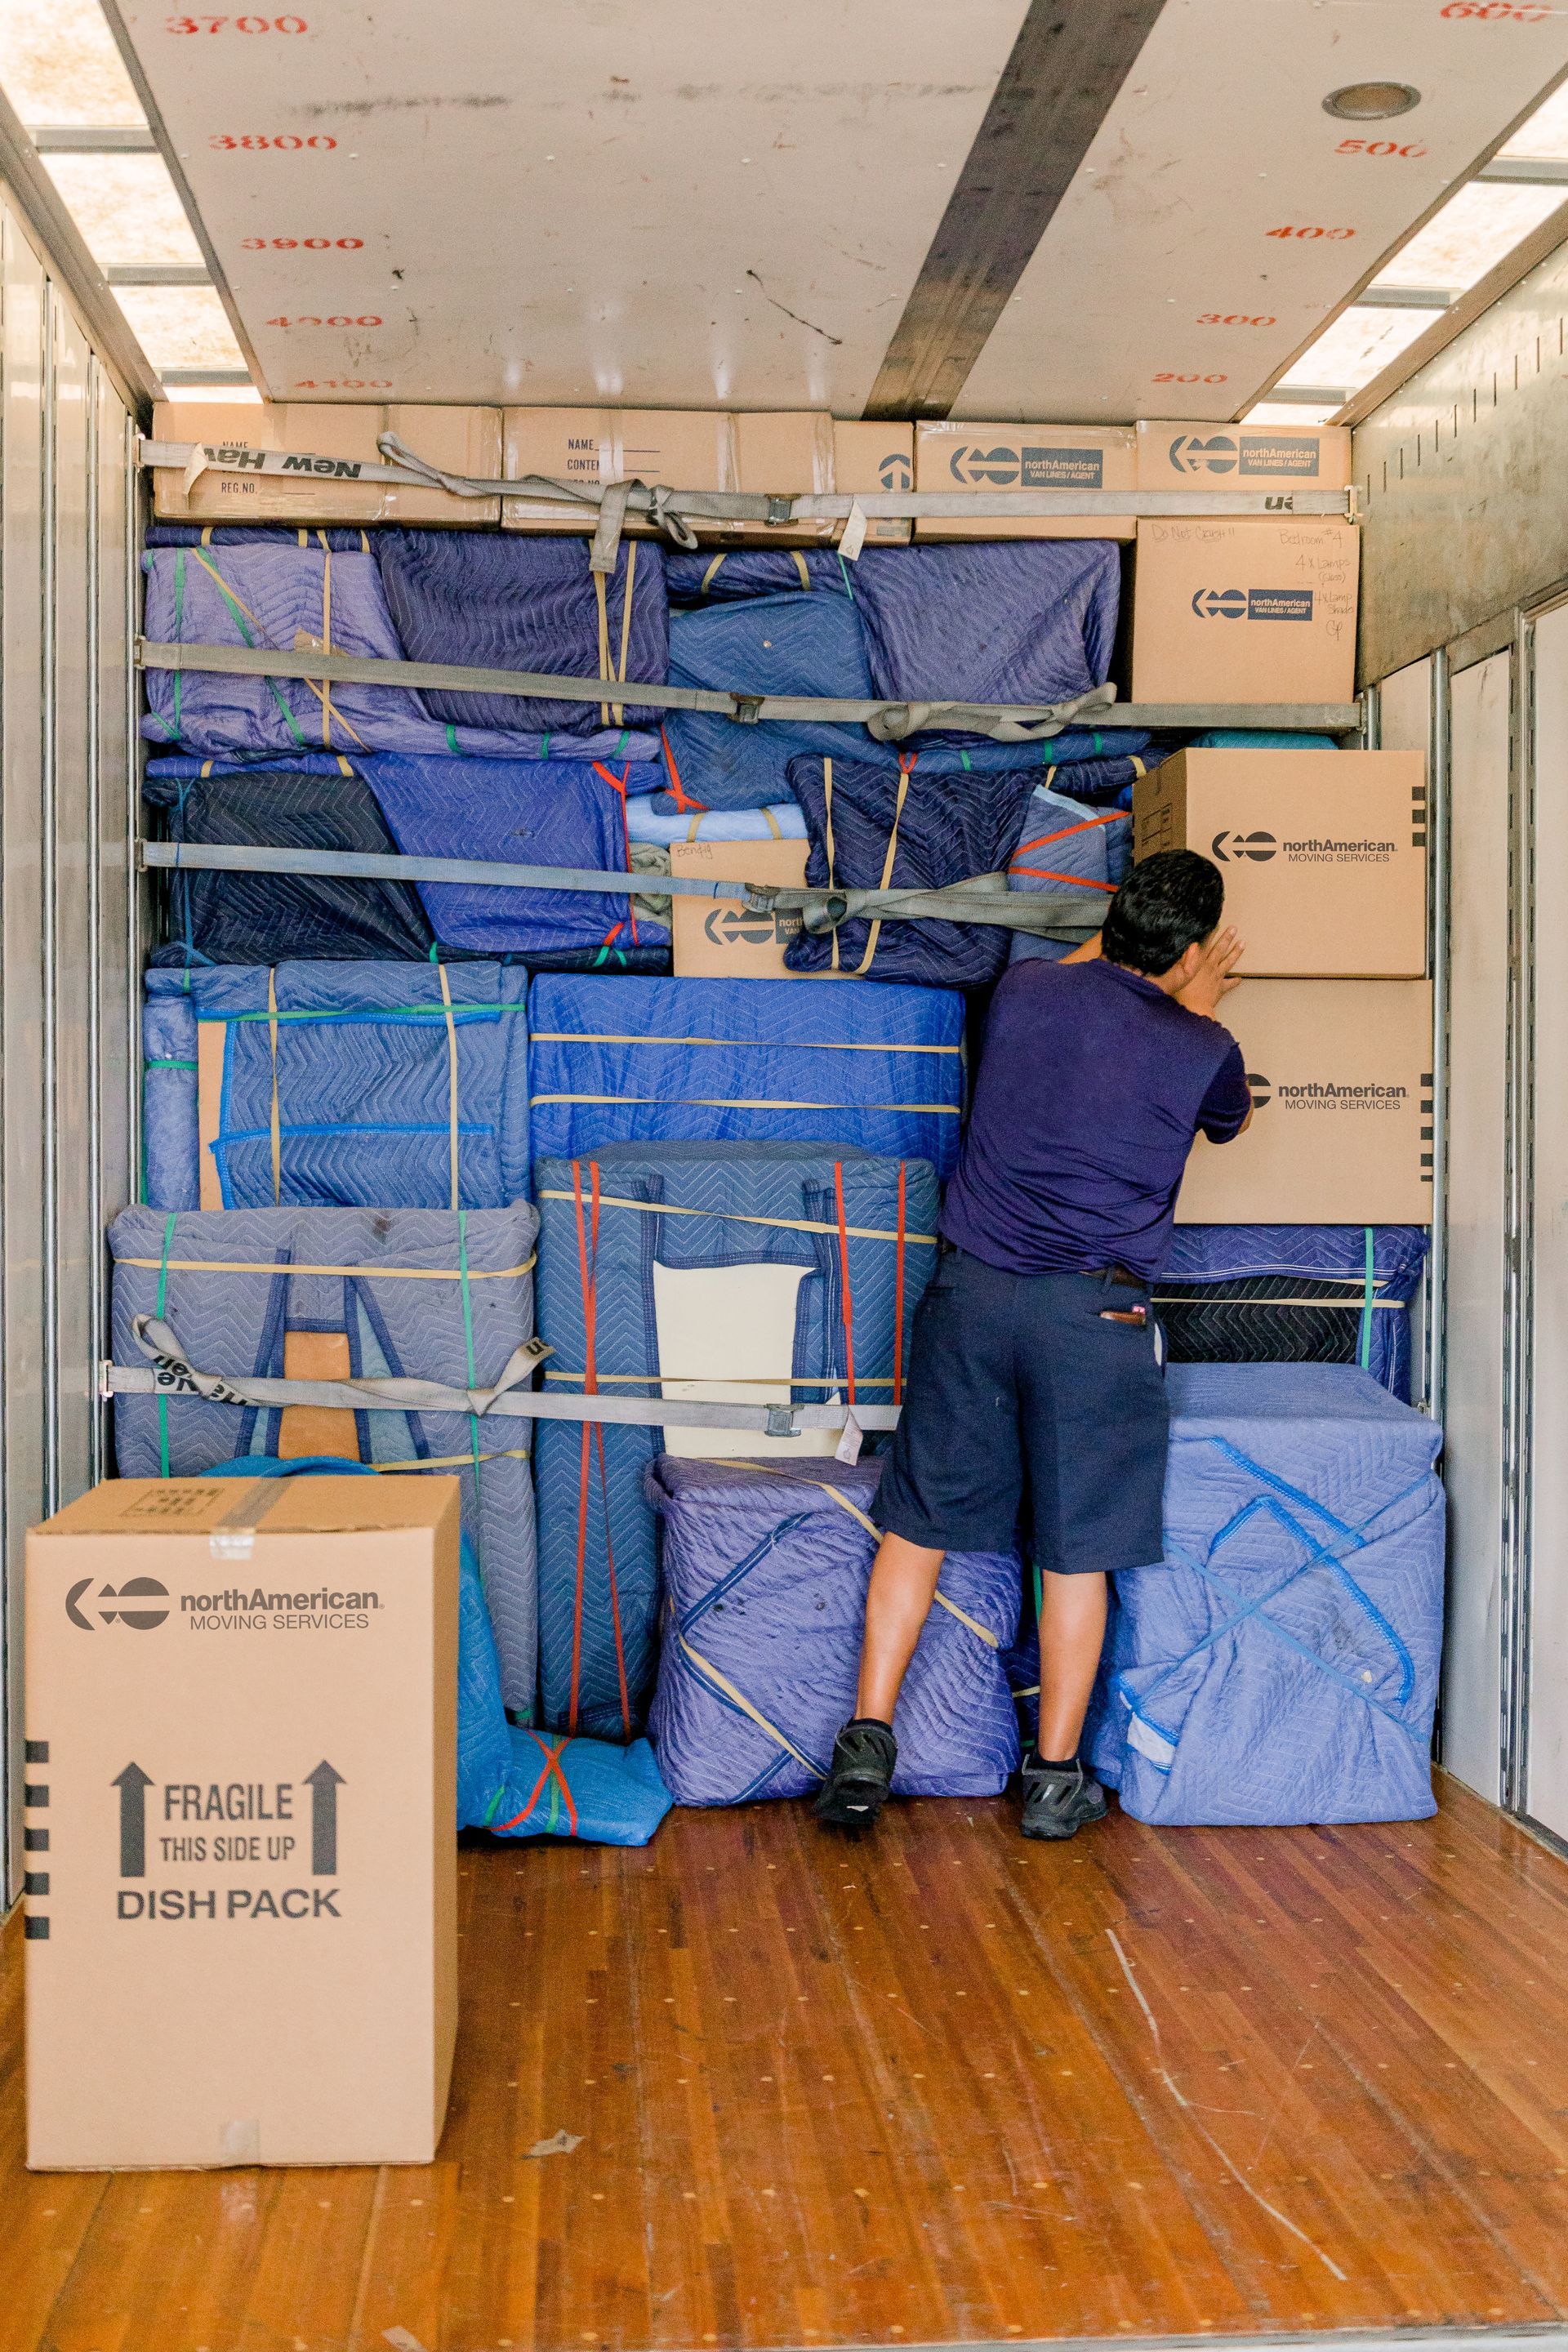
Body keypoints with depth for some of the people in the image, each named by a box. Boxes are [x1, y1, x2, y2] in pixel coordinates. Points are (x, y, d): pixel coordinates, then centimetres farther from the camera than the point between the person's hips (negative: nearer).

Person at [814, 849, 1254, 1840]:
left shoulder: (1024, 991, 4)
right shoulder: (1201, 1050, -3)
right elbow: (1233, 1118, 21)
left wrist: (1145, 973, 43)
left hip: (972, 1290, 3)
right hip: (1095, 1313, -2)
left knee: (920, 1522, 12)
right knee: (1077, 1551, 9)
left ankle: (868, 1741, 13)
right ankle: (1057, 1778, 19)